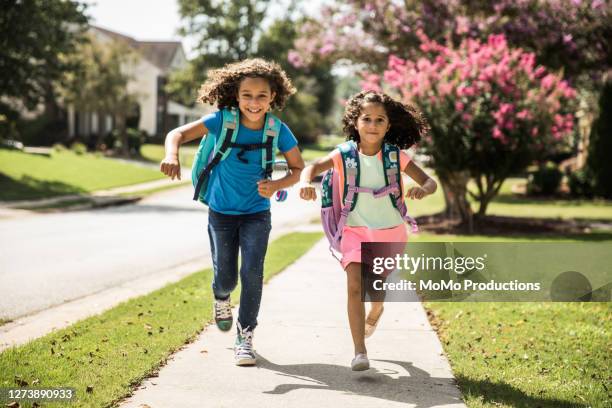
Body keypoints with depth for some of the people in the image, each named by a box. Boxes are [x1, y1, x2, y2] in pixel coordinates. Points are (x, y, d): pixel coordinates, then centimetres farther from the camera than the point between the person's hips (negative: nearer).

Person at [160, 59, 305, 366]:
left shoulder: (278, 130, -14)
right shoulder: (221, 120, -18)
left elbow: (298, 169, -4)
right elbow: (177, 134, -22)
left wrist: (277, 185, -25)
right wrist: (171, 155, -45)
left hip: (256, 213, 0)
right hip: (221, 212, 0)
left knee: (253, 272, -11)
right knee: (226, 277, 7)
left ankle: (245, 337, 3)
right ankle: (221, 298, 45)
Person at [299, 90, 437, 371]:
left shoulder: (396, 156, -10)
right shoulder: (345, 154, -10)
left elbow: (430, 182, -11)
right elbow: (313, 167, -8)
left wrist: (422, 190, -36)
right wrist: (305, 182, -32)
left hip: (390, 232, 1)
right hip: (355, 231, -1)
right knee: (355, 286, -18)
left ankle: (375, 310, 58)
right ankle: (360, 352, -17)